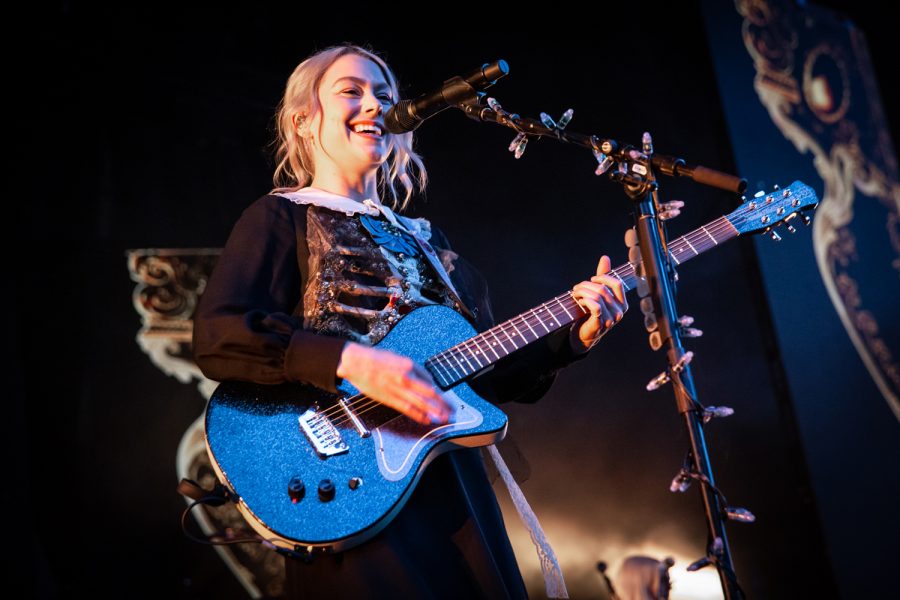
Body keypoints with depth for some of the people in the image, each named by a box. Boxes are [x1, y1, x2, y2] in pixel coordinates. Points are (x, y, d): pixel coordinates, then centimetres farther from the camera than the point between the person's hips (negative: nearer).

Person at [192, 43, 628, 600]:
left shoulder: (424, 239, 19)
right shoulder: (282, 218, 2)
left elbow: (490, 372, 16)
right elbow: (217, 338, -15)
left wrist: (575, 334, 1)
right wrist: (352, 361, -26)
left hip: (454, 486, 6)